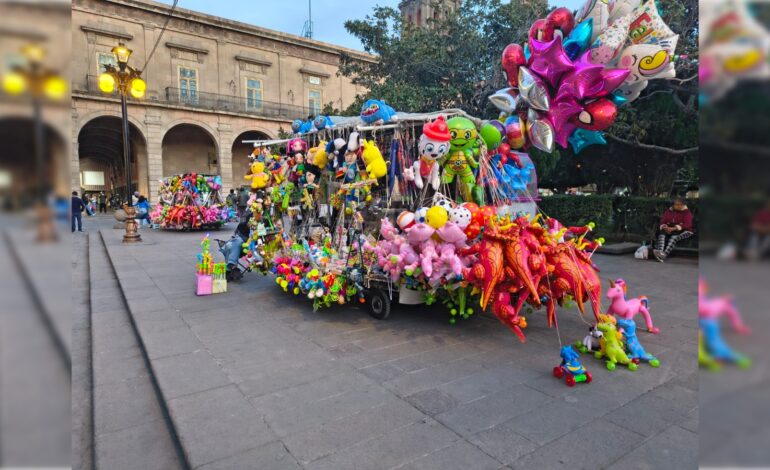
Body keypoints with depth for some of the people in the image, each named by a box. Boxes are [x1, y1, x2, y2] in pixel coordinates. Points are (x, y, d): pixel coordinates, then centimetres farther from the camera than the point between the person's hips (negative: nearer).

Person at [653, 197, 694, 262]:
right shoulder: (669, 211, 13)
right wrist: (665, 227, -17)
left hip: (683, 231, -4)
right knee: (662, 233, -30)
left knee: (674, 236, -37)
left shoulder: (687, 212, 0)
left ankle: (665, 254, -56)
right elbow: (662, 221, 7)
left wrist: (674, 228, -27)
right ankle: (660, 252, -53)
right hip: (669, 229, 4)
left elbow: (687, 224, -14)